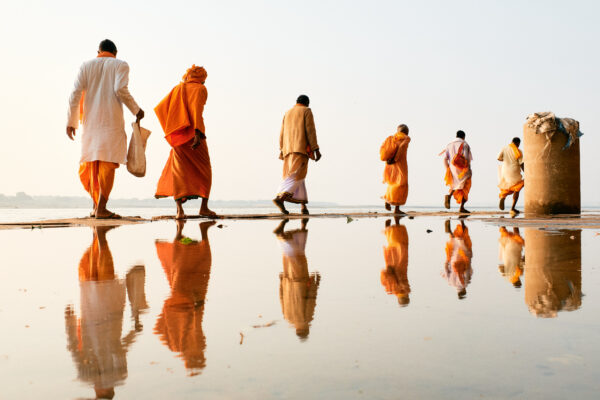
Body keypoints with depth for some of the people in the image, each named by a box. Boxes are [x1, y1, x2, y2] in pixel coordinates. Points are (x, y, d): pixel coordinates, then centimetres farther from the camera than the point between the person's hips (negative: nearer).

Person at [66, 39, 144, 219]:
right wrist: (136, 110, 0)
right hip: (112, 120, -3)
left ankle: (96, 205, 15)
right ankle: (101, 208, -11)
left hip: (90, 121, 4)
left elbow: (76, 93, 4)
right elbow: (120, 89, -12)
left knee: (91, 162, 13)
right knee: (108, 162, -5)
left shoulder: (87, 65, 14)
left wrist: (71, 122, 7)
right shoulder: (120, 65, 5)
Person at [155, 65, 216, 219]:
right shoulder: (200, 89, 2)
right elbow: (197, 109, -15)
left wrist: (169, 129, 18)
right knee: (204, 169, 8)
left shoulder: (177, 88, 16)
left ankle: (179, 209, -12)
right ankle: (204, 207, 3)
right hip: (193, 135, -4)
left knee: (179, 170, 2)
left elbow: (160, 108, 10)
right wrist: (198, 133, -25)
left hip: (177, 136, 4)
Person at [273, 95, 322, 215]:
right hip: (301, 147, -6)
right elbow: (310, 130, -5)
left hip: (288, 148, 6)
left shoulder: (288, 113, 21)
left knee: (298, 177, 7)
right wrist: (316, 149, -7)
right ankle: (280, 198, -33)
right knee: (296, 176, -14)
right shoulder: (307, 111, 4)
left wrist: (282, 150, 18)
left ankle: (304, 205, 0)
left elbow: (282, 133, 16)